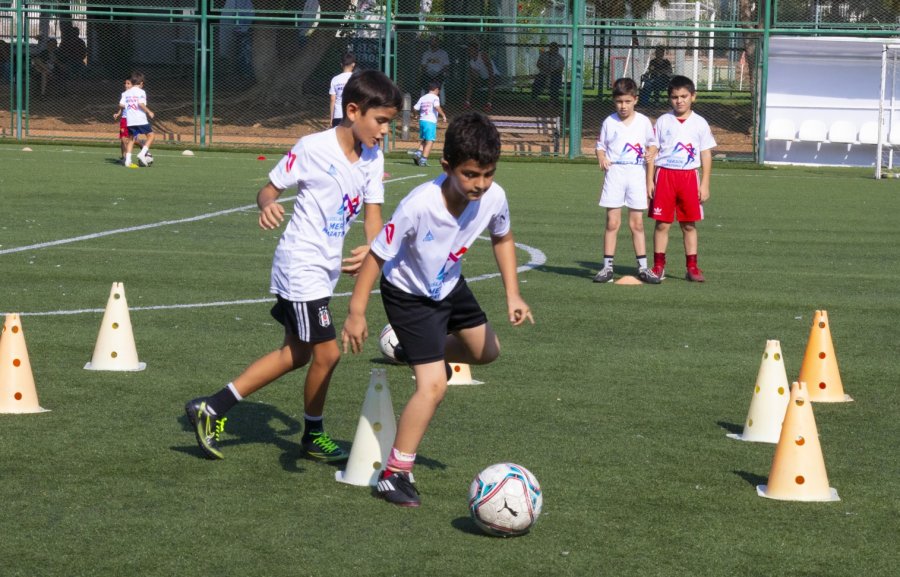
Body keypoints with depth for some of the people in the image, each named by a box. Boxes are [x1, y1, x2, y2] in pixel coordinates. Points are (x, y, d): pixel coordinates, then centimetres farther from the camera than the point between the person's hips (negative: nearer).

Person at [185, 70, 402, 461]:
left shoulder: (373, 157, 2)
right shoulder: (313, 148, -16)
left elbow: (372, 213, 4)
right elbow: (270, 188, -9)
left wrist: (370, 249, -16)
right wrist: (267, 205, -33)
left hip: (327, 269, 8)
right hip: (301, 265, -8)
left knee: (297, 354, 14)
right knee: (327, 353, -5)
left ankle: (211, 410, 20)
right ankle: (314, 437, 17)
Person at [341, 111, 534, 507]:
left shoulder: (493, 198, -21)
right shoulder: (419, 206, -38)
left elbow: (502, 239, 2)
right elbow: (377, 255, -27)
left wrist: (512, 295, -4)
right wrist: (356, 313, -25)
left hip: (449, 285, 7)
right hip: (407, 294, -7)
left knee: (486, 351, 23)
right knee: (433, 386, -13)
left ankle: (415, 352, 47)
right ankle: (395, 475, -2)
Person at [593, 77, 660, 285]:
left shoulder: (643, 122, 5)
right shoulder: (609, 122, 3)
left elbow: (652, 142, 14)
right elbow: (600, 145, 8)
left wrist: (651, 152, -8)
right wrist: (601, 158, -12)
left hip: (636, 173, 1)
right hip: (615, 172, -1)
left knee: (637, 223, 5)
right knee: (612, 222, -2)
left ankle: (643, 267, 9)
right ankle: (607, 267, 2)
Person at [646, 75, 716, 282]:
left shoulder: (700, 123, 5)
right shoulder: (663, 121, 4)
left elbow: (706, 155, 7)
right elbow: (653, 153, 6)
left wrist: (704, 184, 2)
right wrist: (650, 181, 1)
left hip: (689, 177, 0)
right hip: (665, 174, 0)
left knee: (689, 225, 5)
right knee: (662, 223, 0)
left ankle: (692, 267, 9)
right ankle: (658, 266, 6)